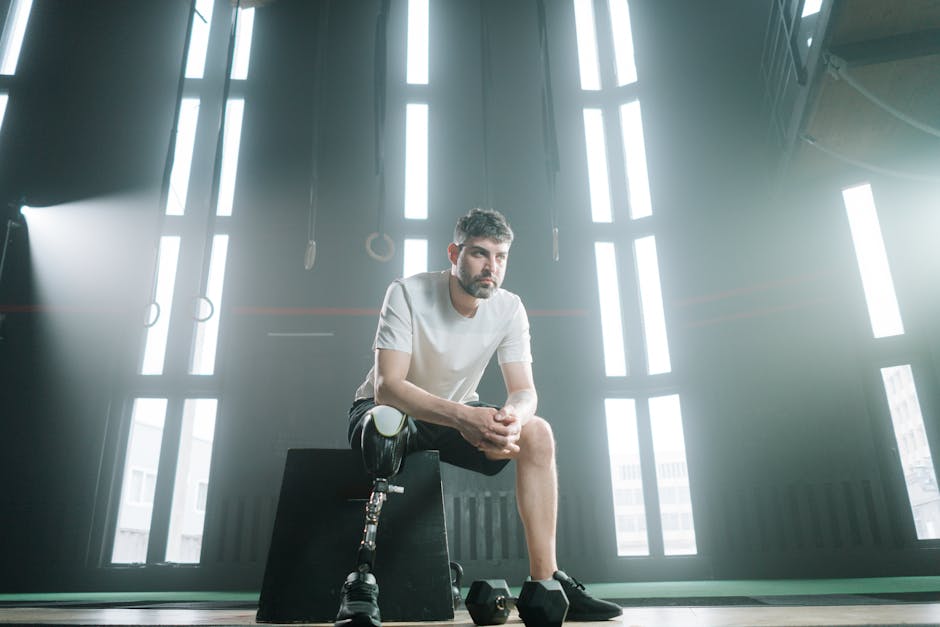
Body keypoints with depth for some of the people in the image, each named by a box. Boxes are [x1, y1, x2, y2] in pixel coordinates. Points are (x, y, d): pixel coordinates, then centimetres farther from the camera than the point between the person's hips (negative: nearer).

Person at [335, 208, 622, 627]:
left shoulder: (509, 308, -11)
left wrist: (513, 417, -41)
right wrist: (461, 415, -50)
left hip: (459, 414, 4)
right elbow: (386, 386, -33)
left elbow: (524, 391, -14)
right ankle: (362, 581, -29)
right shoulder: (408, 294, -23)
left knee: (537, 432, -19)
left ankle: (545, 583, -14)